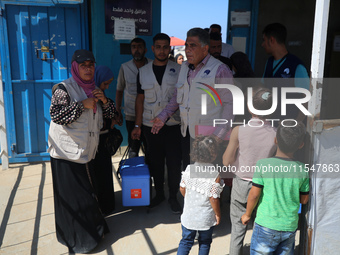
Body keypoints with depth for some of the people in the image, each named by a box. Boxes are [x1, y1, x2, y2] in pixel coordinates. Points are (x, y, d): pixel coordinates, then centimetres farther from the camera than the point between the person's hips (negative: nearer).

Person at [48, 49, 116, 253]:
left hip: (87, 152, 6)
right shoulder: (64, 89, -10)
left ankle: (91, 231, 32)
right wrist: (82, 105, -20)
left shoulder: (94, 90, 12)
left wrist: (104, 100, -7)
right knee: (73, 197, 2)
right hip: (68, 153, -6)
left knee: (86, 192, 15)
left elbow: (110, 114, 13)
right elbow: (56, 115, -22)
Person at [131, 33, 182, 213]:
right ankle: (159, 193, 29)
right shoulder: (143, 72, 5)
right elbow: (140, 99, 8)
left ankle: (173, 197, 20)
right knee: (155, 162, 11)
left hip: (173, 125, -2)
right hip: (150, 125, 2)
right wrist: (137, 126, 5)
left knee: (174, 163, 1)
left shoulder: (178, 70, 1)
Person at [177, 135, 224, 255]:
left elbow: (182, 189, -1)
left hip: (188, 215, 3)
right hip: (206, 218, -3)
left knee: (186, 241, 18)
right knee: (205, 242, 21)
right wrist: (218, 214, -3)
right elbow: (213, 199, -19)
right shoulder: (214, 175, -22)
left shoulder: (188, 169, -10)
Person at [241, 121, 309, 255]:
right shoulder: (302, 169, -6)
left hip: (266, 225, -3)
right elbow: (304, 199, 3)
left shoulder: (263, 164, -16)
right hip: (290, 227, 3)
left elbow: (254, 195, -11)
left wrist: (247, 214, 4)